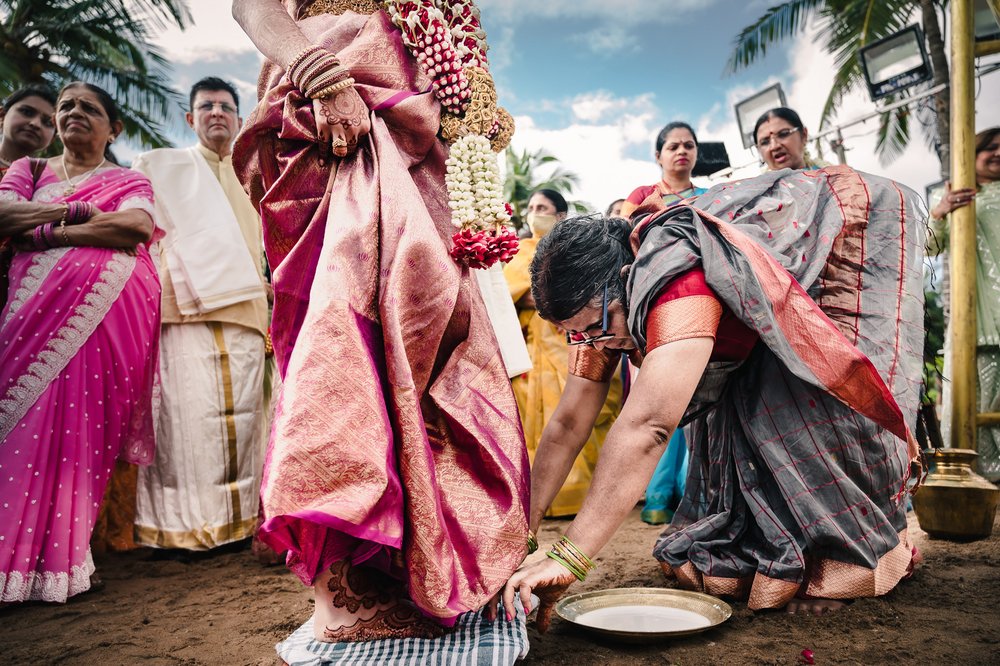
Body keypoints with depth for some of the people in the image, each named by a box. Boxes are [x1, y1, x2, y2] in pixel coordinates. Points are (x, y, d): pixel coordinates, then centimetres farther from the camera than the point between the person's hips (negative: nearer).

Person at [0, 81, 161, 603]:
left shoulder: (128, 181, 17)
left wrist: (46, 232, -4)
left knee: (82, 419, -11)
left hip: (105, 308, -2)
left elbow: (139, 226, -6)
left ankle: (59, 555, -7)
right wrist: (81, 213, -2)